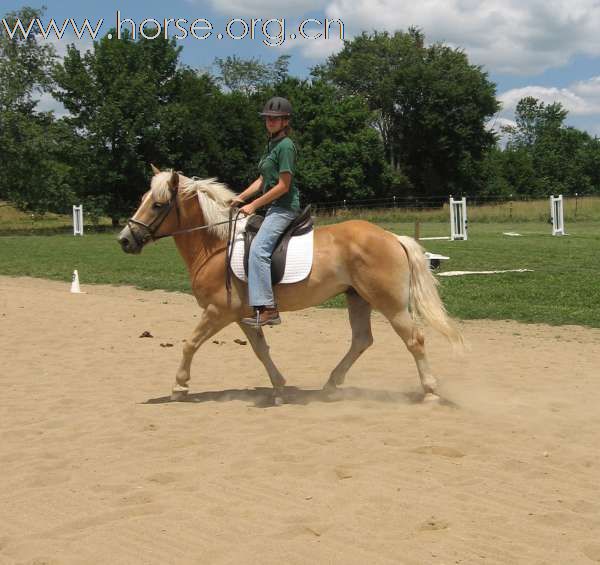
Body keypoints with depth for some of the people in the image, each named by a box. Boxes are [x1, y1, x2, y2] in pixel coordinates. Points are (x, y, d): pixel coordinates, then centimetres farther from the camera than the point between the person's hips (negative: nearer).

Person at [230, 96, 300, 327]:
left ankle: (268, 309, -30)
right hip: (273, 207, 11)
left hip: (284, 207, -11)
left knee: (258, 249, -26)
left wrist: (254, 205, -14)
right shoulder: (272, 145, 17)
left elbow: (283, 186, -17)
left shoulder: (285, 146, -12)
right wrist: (241, 198, 10)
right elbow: (262, 180, 21)